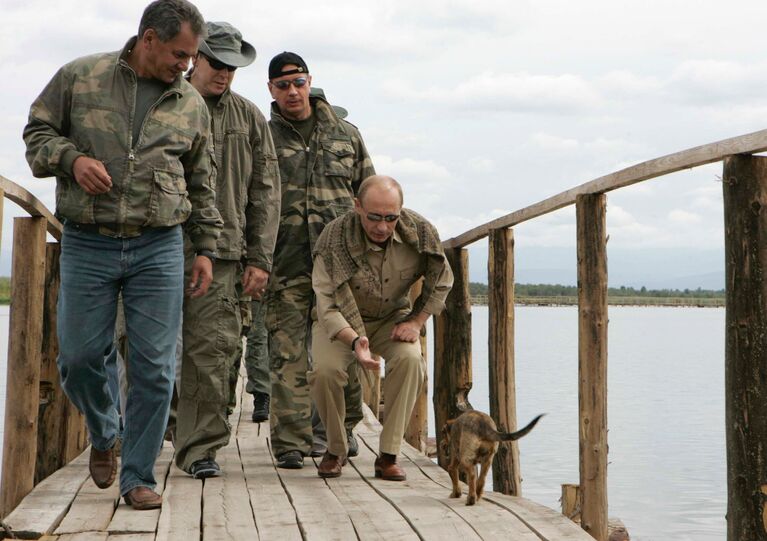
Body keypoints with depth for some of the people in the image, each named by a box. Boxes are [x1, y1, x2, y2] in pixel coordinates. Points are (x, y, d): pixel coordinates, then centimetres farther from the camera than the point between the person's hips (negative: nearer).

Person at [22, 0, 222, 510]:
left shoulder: (192, 105, 9)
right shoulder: (79, 78, 2)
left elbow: (202, 185, 16)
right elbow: (37, 132, 8)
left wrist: (206, 248, 13)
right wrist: (70, 158, -12)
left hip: (159, 250, 1)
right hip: (87, 244, -1)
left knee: (154, 367, -1)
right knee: (79, 358, 3)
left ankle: (138, 476, 10)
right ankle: (104, 436, 33)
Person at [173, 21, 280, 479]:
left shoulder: (249, 119, 11)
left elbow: (265, 193, 10)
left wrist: (259, 259, 4)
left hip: (220, 252, 1)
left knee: (212, 352, -5)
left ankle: (202, 448, 1)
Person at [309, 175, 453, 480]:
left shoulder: (419, 232, -19)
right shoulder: (334, 240, -28)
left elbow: (442, 281, 0)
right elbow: (328, 307, -30)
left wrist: (416, 321, -10)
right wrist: (355, 341, -48)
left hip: (393, 317, 2)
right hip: (342, 322, -1)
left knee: (410, 360, -30)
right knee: (325, 369, -29)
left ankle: (388, 455, -19)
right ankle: (335, 451, -2)